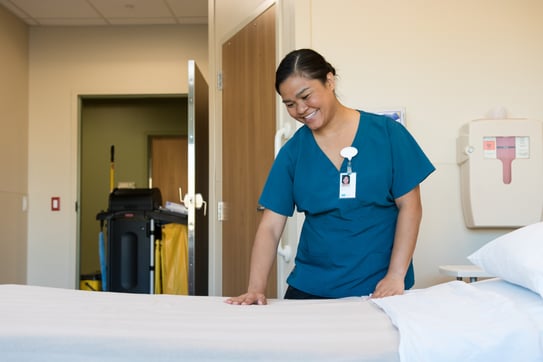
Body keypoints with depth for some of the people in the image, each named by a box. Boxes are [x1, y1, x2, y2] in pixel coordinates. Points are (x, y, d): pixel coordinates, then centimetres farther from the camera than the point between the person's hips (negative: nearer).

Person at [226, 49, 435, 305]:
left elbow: (409, 207, -4)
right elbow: (270, 227, -3)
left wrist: (396, 275, -12)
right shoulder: (292, 152, 0)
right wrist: (255, 289, -15)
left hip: (380, 289, -2)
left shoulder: (387, 133, -5)